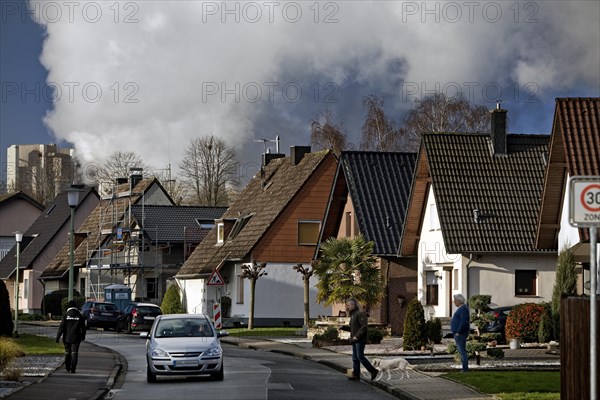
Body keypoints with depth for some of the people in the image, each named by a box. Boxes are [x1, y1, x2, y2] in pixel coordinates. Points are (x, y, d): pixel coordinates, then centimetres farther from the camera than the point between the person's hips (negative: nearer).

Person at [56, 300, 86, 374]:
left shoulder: (65, 315, -5)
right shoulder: (79, 316, 1)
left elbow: (61, 327, -8)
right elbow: (83, 327, 8)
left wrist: (58, 337, -6)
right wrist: (83, 336, 21)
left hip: (67, 338, 0)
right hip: (76, 338, 0)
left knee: (67, 352, 16)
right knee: (74, 353, -1)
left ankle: (67, 367, 25)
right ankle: (73, 368, -11)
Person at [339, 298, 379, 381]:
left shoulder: (360, 314, -11)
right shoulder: (353, 315, 18)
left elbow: (364, 326, -19)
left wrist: (357, 336, -22)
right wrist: (344, 327, 9)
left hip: (360, 340, -10)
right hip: (354, 340, 10)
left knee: (360, 357, -12)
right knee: (355, 358, 6)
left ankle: (373, 371, -4)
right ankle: (356, 375, 7)